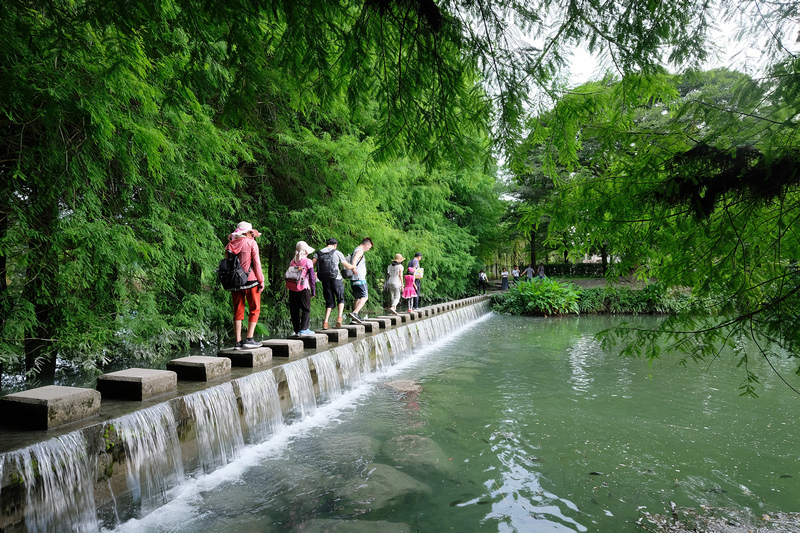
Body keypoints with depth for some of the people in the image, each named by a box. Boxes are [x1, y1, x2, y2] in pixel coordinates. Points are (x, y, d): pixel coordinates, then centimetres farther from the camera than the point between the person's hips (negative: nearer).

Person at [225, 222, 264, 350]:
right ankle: (249, 339, -1)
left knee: (238, 311, 9)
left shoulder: (230, 245, 8)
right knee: (254, 309, 7)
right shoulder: (251, 243, -5)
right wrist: (261, 281, -3)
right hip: (250, 281, -4)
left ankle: (238, 341, 7)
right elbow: (256, 263, -6)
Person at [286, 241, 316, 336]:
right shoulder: (308, 262, -3)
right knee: (306, 309, 4)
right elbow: (312, 278, -3)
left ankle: (297, 330, 14)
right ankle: (304, 329, -3)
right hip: (303, 288, -5)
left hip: (292, 289, 5)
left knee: (294, 310, 10)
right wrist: (313, 291, 3)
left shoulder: (292, 262, 11)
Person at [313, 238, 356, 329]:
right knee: (340, 299, 13)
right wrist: (353, 267, 27)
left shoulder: (318, 253, 9)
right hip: (336, 279, -3)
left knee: (330, 301, 12)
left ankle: (325, 322, 0)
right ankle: (339, 318, -7)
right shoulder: (337, 253, 0)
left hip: (325, 281, 4)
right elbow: (347, 266, 7)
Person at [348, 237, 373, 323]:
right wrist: (354, 269, -45)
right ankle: (354, 313, -25)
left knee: (357, 298, 13)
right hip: (359, 279, -10)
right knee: (364, 297, -11)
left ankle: (355, 317, 13)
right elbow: (354, 259, -29)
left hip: (354, 280, 10)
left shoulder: (356, 250, 22)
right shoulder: (360, 251, -9)